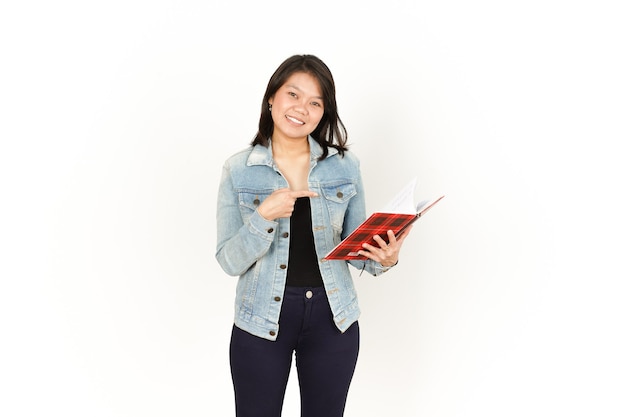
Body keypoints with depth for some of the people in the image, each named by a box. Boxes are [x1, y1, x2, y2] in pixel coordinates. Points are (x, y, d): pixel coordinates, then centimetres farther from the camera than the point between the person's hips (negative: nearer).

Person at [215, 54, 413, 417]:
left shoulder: (344, 166, -1)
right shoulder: (239, 170, -5)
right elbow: (230, 262, -8)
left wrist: (383, 259, -17)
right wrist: (264, 216, -24)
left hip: (331, 318, 1)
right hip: (262, 321, -1)